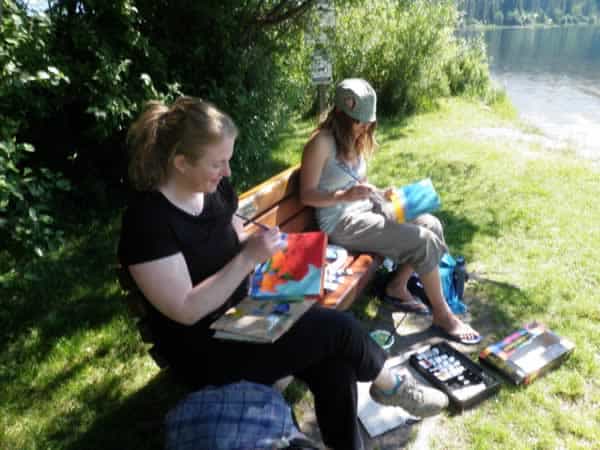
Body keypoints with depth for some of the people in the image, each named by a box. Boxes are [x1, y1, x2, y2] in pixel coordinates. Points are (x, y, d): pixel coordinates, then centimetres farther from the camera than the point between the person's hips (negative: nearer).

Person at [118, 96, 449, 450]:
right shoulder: (148, 221, -24)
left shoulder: (216, 188, 0)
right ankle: (389, 384, 18)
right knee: (339, 328, -13)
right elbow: (187, 311, -24)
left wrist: (266, 248, -7)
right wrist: (249, 258, -26)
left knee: (335, 368, -13)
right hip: (205, 349, -7)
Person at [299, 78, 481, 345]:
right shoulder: (321, 143, -17)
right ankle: (442, 316, 1)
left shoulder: (356, 139, 8)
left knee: (431, 225, -4)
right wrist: (346, 195, -29)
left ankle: (397, 287, 11)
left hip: (365, 208, 9)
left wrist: (381, 193, -2)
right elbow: (307, 195, -17)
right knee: (423, 240, -17)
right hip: (341, 222, -9)